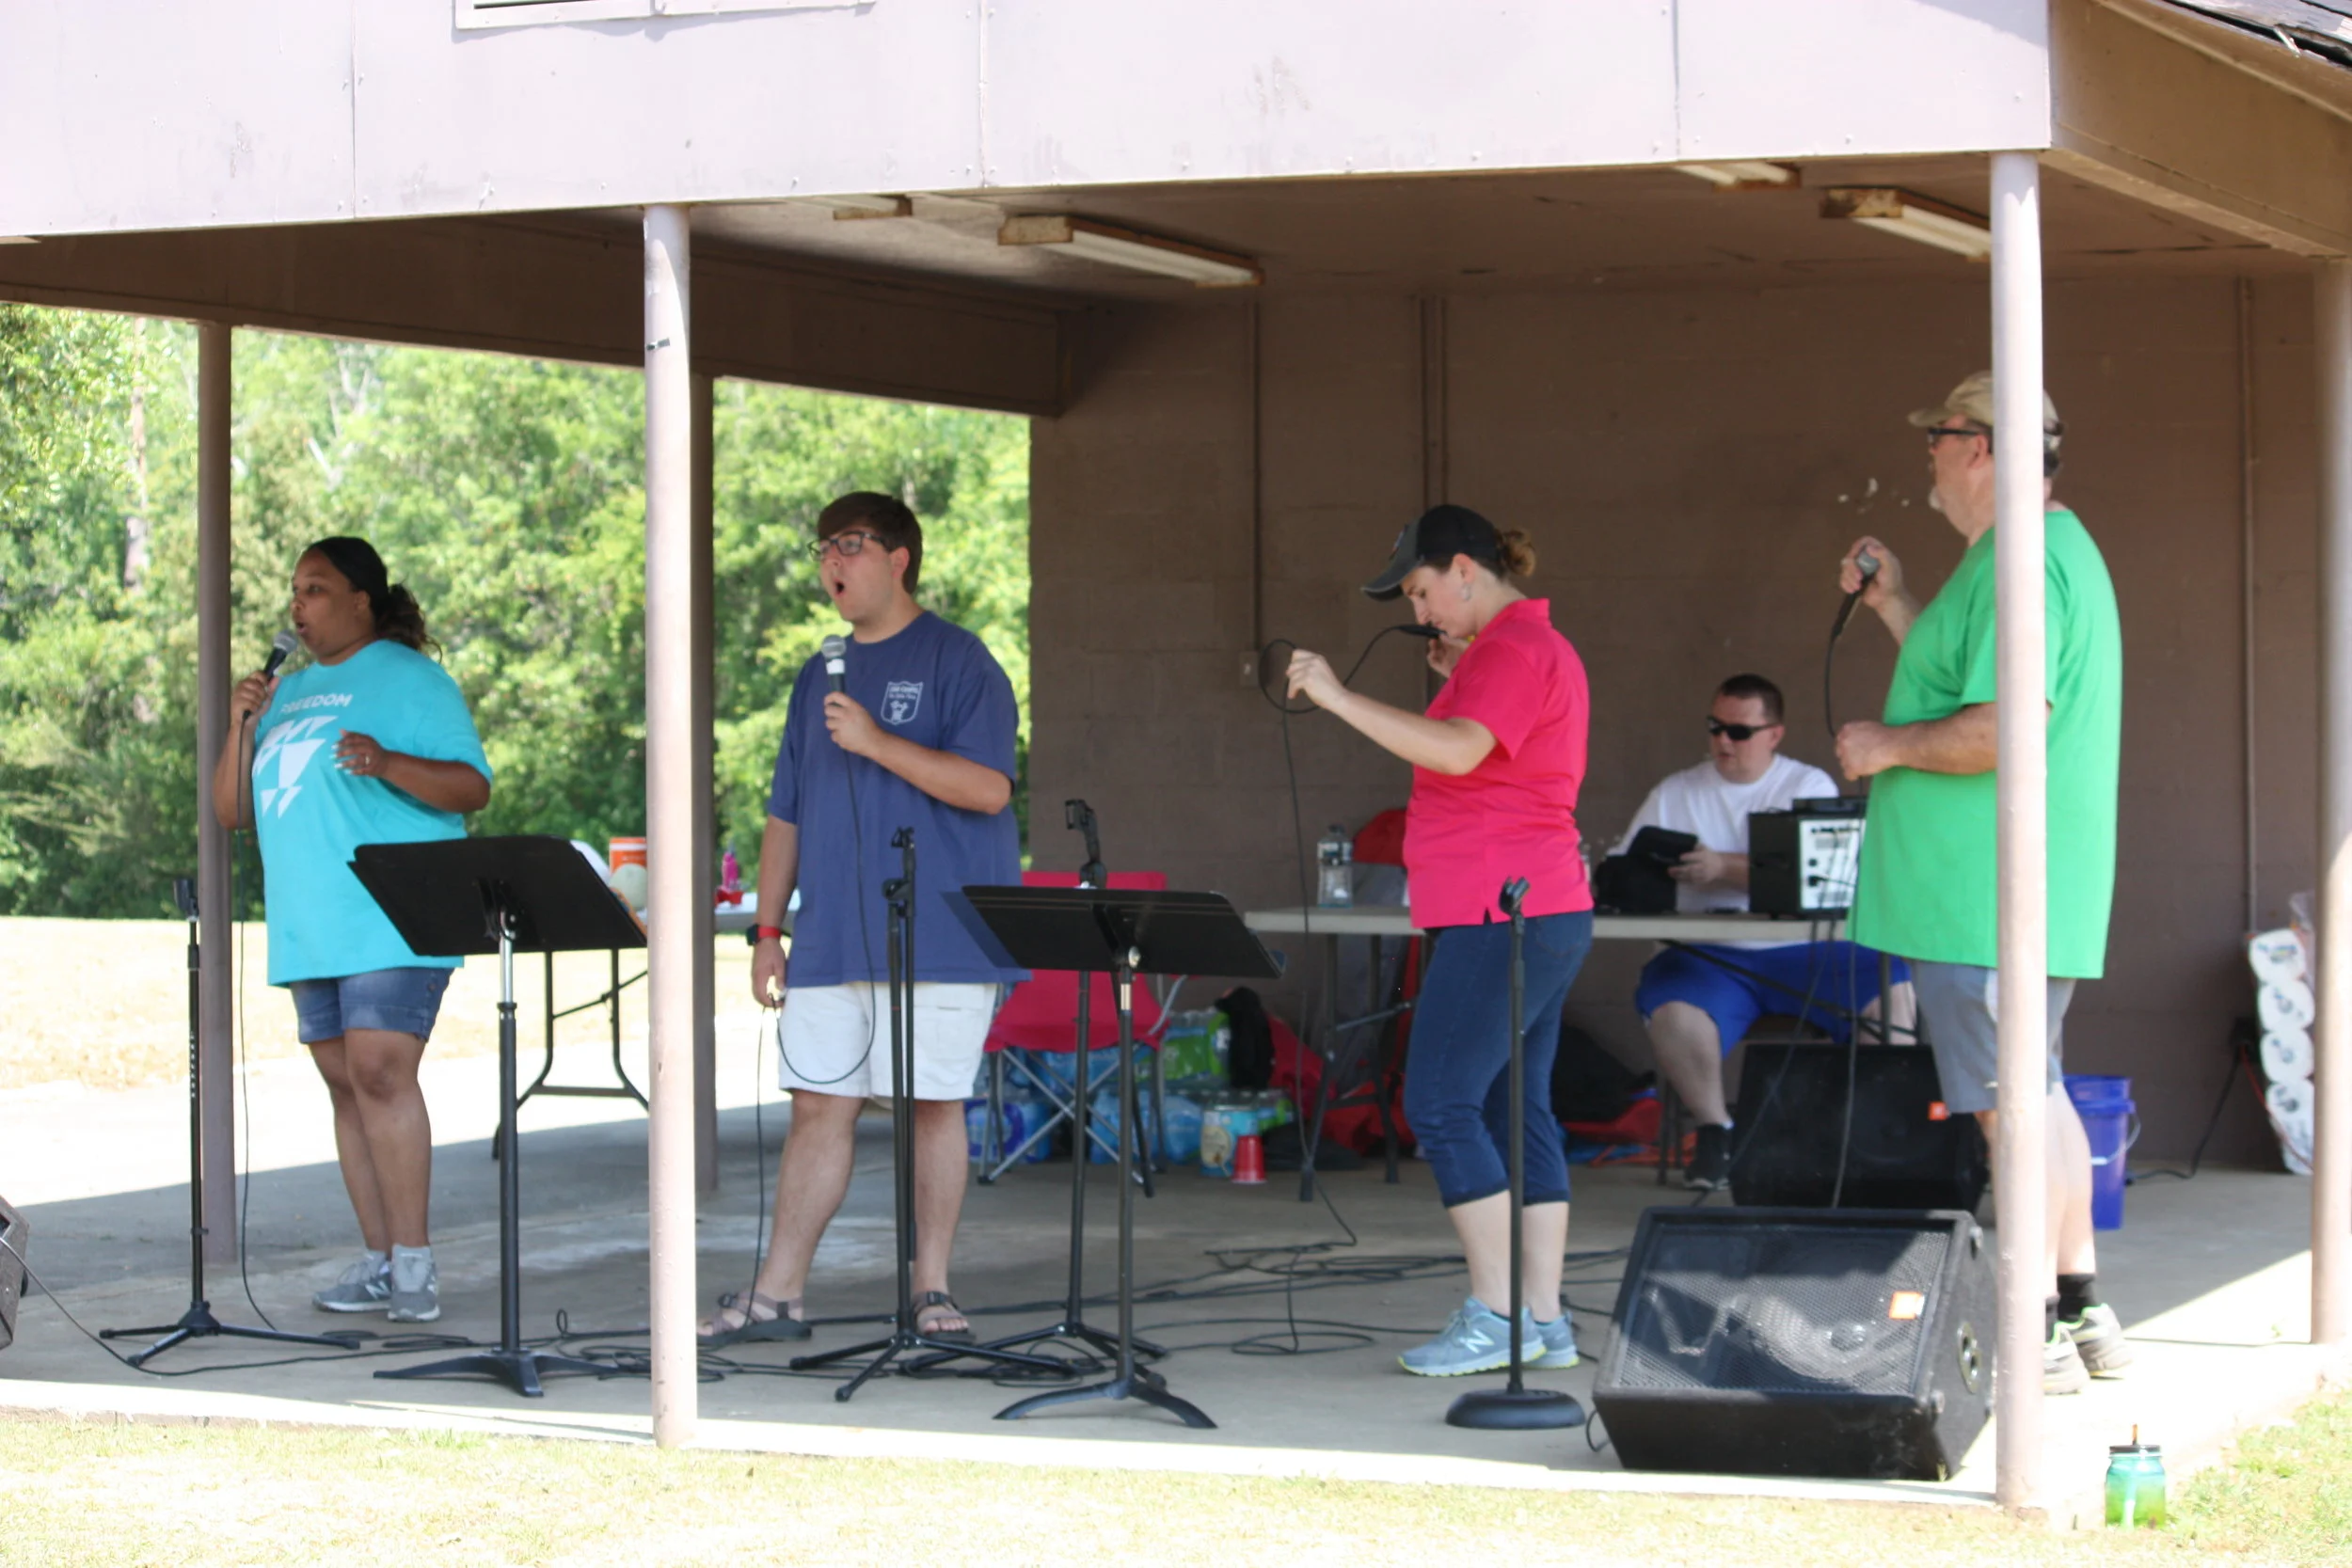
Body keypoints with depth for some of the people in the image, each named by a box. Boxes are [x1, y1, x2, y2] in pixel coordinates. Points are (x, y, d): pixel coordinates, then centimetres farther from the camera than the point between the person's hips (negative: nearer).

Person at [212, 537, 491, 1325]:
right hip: (310, 931, 7)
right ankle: (379, 1261, 10)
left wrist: (388, 763, -25)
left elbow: (473, 788, -8)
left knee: (381, 1073, -16)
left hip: (395, 926, -7)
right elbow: (232, 812, 18)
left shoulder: (412, 680, 0)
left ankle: (414, 1263, -15)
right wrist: (242, 727, 1)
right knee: (347, 1086, 6)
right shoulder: (288, 692, 19)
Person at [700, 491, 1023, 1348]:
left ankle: (932, 1291, 8)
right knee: (820, 1107, 4)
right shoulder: (819, 679, 17)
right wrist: (767, 931, 16)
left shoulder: (956, 660, -2)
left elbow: (988, 786, -13)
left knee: (934, 1104, -1)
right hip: (832, 944, 5)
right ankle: (778, 1292, 7)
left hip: (941, 939, -5)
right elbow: (786, 815, 21)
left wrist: (879, 743, -19)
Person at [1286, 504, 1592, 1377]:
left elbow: (1459, 752, -28)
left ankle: (1495, 1314, -9)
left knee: (1440, 1104, -10)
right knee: (1516, 1108, 9)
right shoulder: (1537, 645, 21)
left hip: (1501, 915, -11)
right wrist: (1460, 681, 17)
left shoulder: (1511, 649, -13)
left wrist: (1337, 697, -25)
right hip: (1544, 912, 11)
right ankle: (1544, 1320, 9)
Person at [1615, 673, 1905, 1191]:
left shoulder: (1810, 786, 9)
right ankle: (1714, 1131, -15)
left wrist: (1724, 868, -20)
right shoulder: (1675, 794, 16)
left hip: (1802, 951, 0)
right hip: (1709, 955, 0)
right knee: (1672, 1010, -34)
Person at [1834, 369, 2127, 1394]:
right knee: (2037, 1096, 17)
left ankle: (2033, 1335, -2)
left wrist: (1887, 746, -13)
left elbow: (2003, 728, -26)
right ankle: (2079, 1313, 24)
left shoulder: (2018, 562, -18)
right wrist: (1895, 604, 24)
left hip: (1986, 902, -11)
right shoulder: (2060, 547, 18)